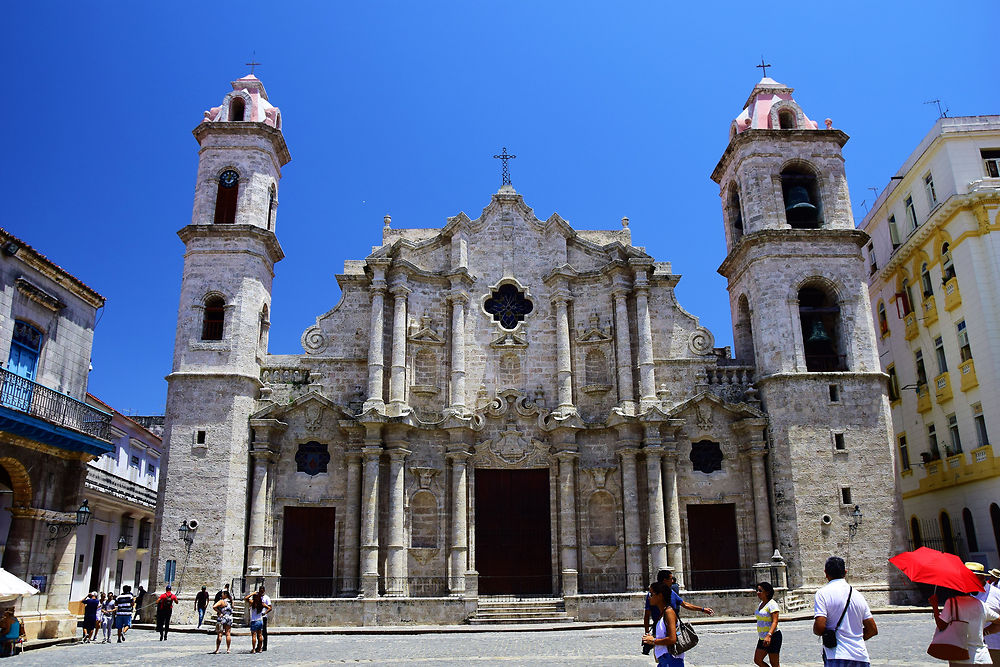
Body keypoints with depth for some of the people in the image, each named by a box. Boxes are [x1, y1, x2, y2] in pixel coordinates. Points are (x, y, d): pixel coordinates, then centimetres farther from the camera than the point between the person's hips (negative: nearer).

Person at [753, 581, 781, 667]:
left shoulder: (772, 604, -14)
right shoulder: (761, 604, 13)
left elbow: (775, 622, -22)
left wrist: (769, 635, -34)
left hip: (773, 637, -9)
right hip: (762, 638, 9)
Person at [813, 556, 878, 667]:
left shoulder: (823, 593, -7)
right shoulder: (858, 594, 11)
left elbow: (819, 627, -16)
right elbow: (873, 630, 13)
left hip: (837, 658, -6)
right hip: (861, 658, 6)